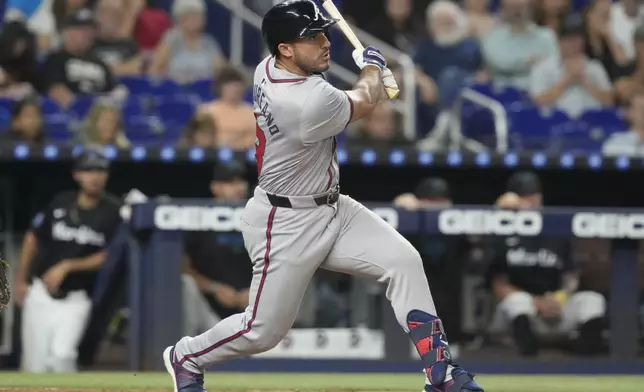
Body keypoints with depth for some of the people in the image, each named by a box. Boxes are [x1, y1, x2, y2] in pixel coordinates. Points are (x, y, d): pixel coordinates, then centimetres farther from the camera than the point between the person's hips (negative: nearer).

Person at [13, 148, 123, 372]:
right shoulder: (60, 204, -1)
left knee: (61, 354, -22)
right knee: (35, 364, 4)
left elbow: (108, 257, -11)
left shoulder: (113, 212, -10)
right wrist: (20, 280, 13)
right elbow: (33, 238, 12)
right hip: (40, 295, 3)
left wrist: (67, 267, -17)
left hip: (75, 300, -3)